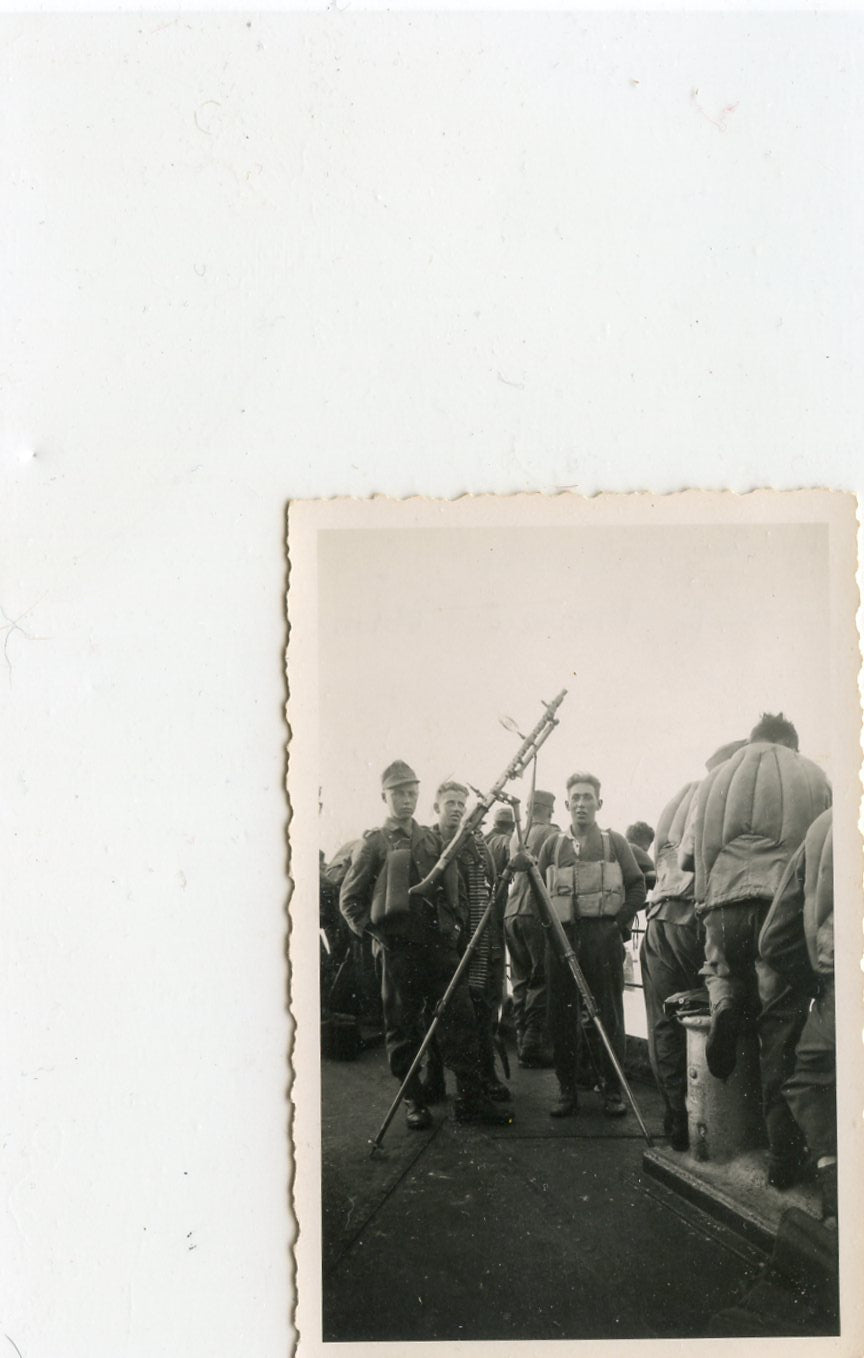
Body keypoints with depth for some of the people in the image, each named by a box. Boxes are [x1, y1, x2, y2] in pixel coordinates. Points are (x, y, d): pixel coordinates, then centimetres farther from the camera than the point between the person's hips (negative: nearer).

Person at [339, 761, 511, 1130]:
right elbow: (349, 898, 4)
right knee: (402, 1027, 3)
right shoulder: (374, 844, 2)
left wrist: (456, 925, 9)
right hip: (397, 947, -3)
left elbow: (455, 889, 21)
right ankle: (412, 1101, 14)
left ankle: (470, 1099, 1)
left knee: (460, 1018, -2)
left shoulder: (434, 840, 14)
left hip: (440, 943, 3)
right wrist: (371, 930, -4)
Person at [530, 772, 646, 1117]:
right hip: (561, 936, 2)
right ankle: (567, 1090, 11)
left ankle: (613, 1090, 9)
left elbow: (637, 886, 5)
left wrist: (621, 921, -4)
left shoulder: (615, 842, 7)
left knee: (609, 1015, 0)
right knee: (562, 1017, 3)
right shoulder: (553, 845, 12)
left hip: (604, 937, -2)